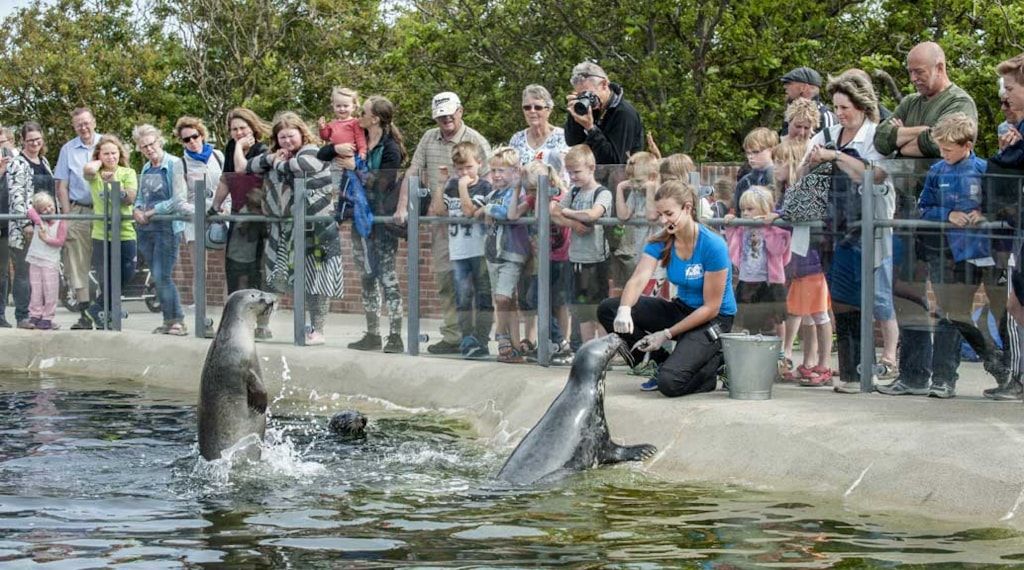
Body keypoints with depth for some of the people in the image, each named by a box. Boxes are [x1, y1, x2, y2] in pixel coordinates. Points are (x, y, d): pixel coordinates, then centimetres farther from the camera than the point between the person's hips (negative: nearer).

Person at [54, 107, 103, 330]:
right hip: (79, 212, 1)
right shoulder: (68, 149, 8)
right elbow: (62, 186, 9)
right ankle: (85, 313, -2)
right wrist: (67, 216, 0)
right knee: (78, 263, -3)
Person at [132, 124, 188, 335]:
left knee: (162, 276, -11)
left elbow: (179, 199, -12)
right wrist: (137, 210, -2)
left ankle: (176, 320, -3)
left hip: (167, 227, -7)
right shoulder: (145, 169, 15)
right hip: (145, 229, 7)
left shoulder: (174, 164, -6)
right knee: (158, 277, 7)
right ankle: (170, 320, 12)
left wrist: (151, 212, -10)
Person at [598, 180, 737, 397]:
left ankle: (715, 362, 3)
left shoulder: (713, 245, -23)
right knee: (608, 309, -10)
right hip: (682, 310, 7)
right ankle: (666, 361, -1)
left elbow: (711, 308, -19)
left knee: (669, 382, -28)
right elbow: (638, 279, -21)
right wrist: (624, 310, -43)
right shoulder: (661, 243, -6)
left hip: (714, 320, -7)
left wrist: (667, 334, -20)